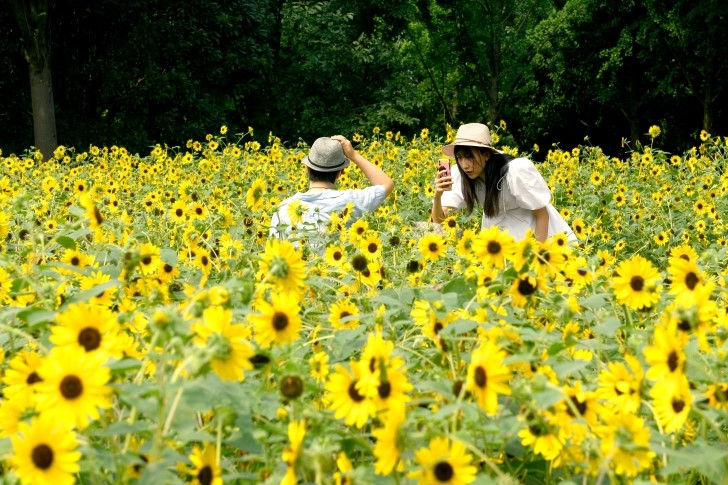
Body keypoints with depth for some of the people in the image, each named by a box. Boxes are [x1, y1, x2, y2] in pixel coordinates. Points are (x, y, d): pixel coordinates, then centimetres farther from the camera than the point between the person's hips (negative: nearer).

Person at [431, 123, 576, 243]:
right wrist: (437, 196, -38)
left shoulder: (517, 172, -30)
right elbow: (440, 219, -19)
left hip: (540, 234, -4)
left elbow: (542, 214, -18)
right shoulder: (460, 175, -17)